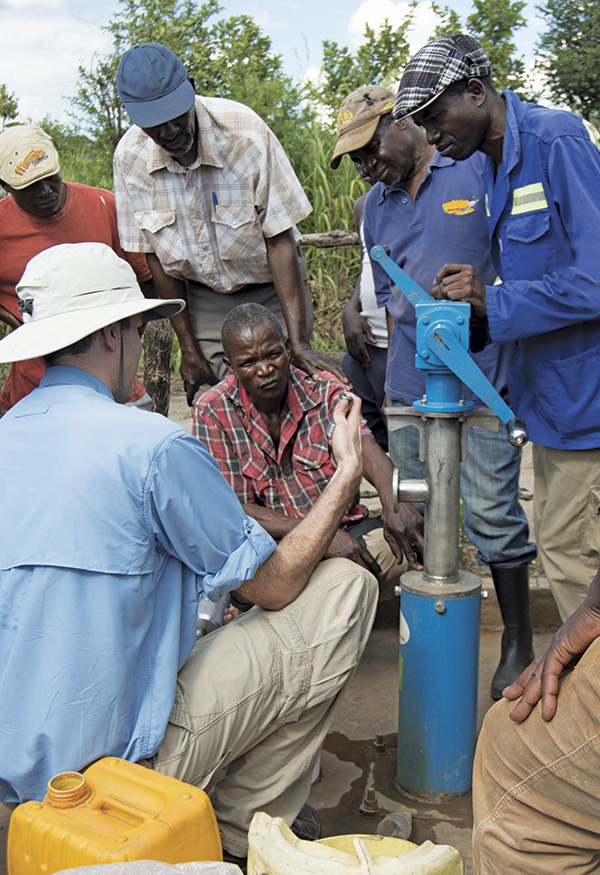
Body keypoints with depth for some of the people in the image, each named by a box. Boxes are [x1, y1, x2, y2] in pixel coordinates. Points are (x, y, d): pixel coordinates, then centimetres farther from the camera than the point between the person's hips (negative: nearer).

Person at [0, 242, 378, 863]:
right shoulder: (151, 444, -20)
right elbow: (276, 586, -9)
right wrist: (348, 472, 1)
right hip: (112, 762, -8)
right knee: (345, 588, -3)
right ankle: (247, 833, 10)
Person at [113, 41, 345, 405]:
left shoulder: (245, 132, -23)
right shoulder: (130, 157, -14)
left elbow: (279, 240, -23)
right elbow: (156, 255, -4)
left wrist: (299, 341, -31)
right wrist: (189, 348, -4)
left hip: (270, 291, -2)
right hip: (203, 299, 2)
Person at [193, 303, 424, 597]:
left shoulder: (324, 390, -1)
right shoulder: (212, 412, -6)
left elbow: (364, 446, -19)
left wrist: (394, 504, -43)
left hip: (344, 527, 4)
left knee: (406, 543, -26)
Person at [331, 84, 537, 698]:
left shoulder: (477, 170, 0)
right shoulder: (376, 206, 17)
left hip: (482, 372, -5)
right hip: (410, 382, 6)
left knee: (491, 509, -4)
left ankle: (517, 642, 14)